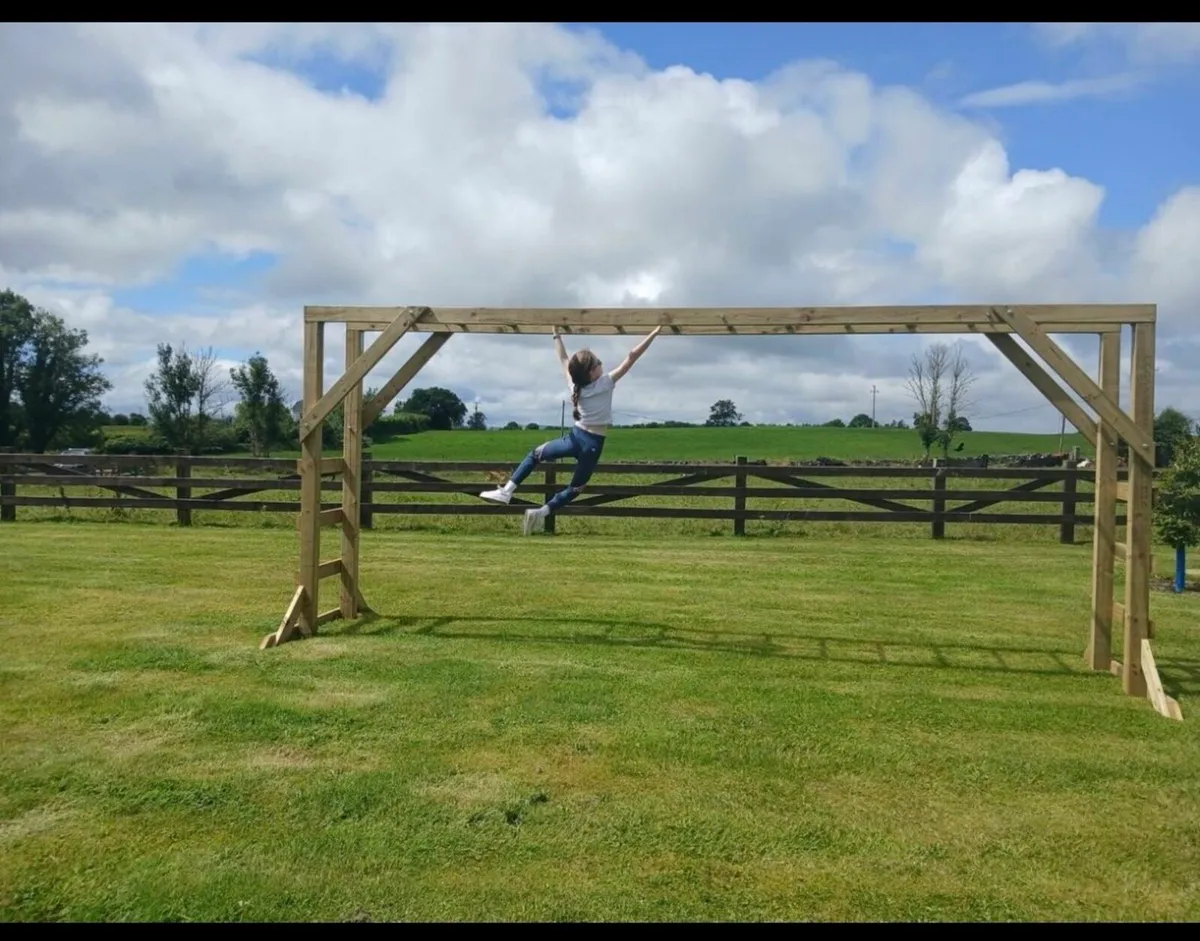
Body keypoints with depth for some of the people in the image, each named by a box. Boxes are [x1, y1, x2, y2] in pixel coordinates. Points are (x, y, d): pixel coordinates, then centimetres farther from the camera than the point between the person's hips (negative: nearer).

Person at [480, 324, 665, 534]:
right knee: (575, 488, 12)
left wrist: (557, 335, 27)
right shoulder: (606, 383, -12)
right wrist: (654, 333, -13)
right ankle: (541, 512, -6)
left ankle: (507, 490, 9)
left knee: (536, 453, 23)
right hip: (593, 445, -2)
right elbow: (632, 357, -14)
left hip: (575, 437, 3)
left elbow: (563, 359, 15)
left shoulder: (575, 384, -1)